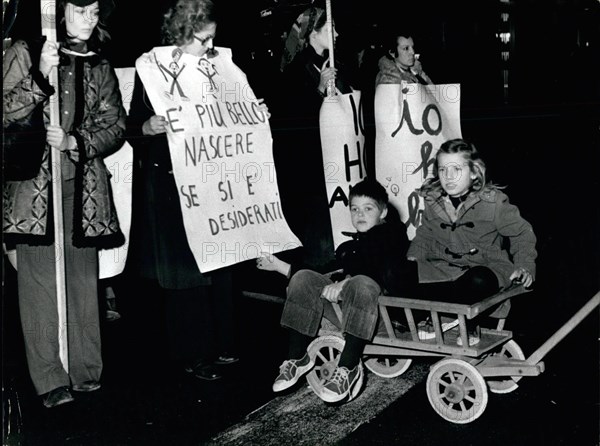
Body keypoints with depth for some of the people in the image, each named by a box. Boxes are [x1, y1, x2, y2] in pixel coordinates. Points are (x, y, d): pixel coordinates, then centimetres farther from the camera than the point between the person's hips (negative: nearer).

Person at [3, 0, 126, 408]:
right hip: (35, 184, -3)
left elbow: (116, 125, 7)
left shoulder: (100, 68, 13)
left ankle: (86, 371, 14)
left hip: (83, 186, 3)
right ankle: (50, 380, 2)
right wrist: (41, 76, -17)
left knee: (84, 278, 5)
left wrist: (75, 141, -9)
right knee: (41, 281, -4)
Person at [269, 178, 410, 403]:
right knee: (303, 278, -12)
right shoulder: (349, 246, 31)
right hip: (343, 306, 6)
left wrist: (345, 282, -21)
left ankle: (348, 368, -39)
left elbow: (384, 272, -10)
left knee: (361, 283, -39)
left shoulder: (393, 236, 7)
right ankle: (297, 358, -13)